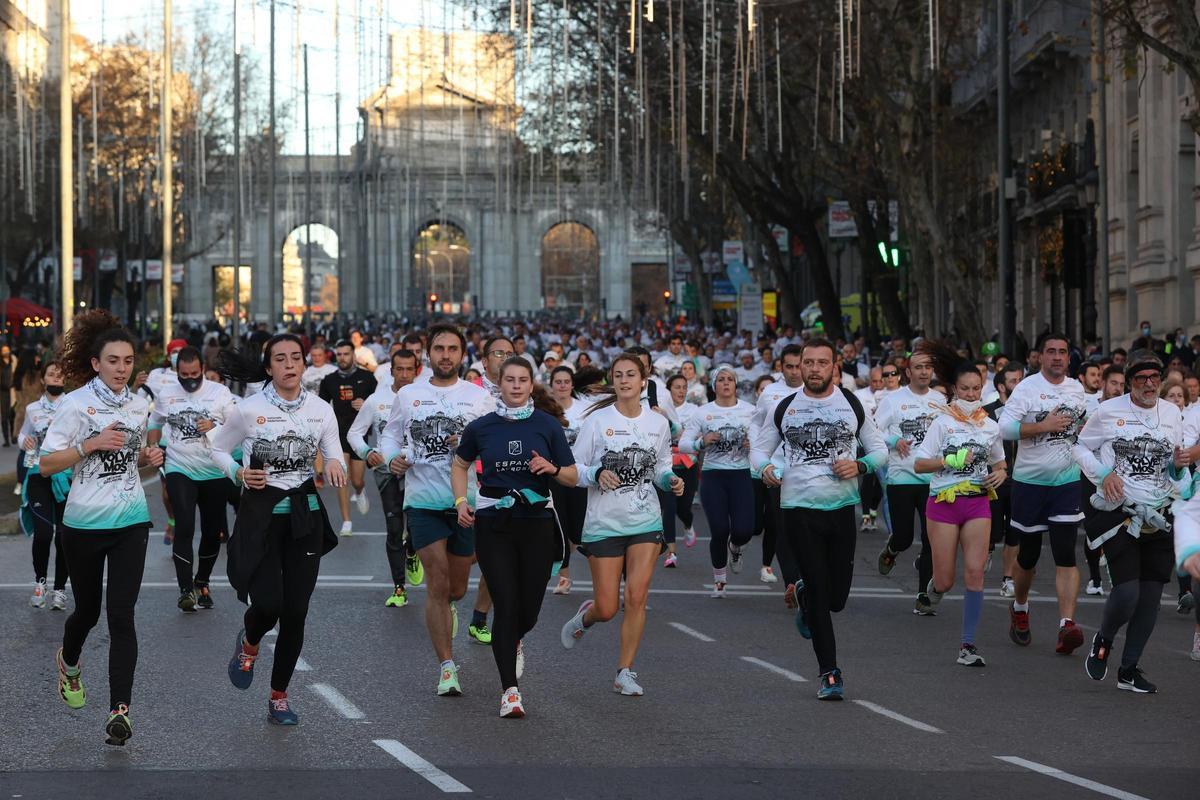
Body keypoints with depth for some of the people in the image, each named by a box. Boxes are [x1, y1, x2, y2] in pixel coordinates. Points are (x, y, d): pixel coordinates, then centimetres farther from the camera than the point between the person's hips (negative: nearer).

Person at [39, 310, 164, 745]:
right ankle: (68, 661, 48)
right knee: (88, 610, 13)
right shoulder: (76, 404, -9)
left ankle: (120, 709, -11)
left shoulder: (139, 405, 6)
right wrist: (92, 445, -25)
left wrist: (148, 457, 1)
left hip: (131, 520, 2)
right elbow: (46, 465, -13)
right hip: (84, 524, -2)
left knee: (121, 615, -8)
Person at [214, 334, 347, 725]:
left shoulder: (321, 410, 2)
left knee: (295, 612, 2)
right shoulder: (249, 410, -6)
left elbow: (336, 458, 6)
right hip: (260, 513, -3)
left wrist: (335, 465, -17)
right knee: (267, 605, -14)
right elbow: (218, 449, 7)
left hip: (304, 516, 3)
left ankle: (279, 696, 17)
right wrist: (239, 474, -12)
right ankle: (249, 643, 24)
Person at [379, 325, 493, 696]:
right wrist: (392, 457, -6)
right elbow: (390, 433, 15)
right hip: (423, 501, -1)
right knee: (438, 586, -8)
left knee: (456, 588, 11)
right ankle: (447, 667, -1)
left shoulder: (479, 397, 4)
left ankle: (445, 610, 49)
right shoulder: (408, 395, 6)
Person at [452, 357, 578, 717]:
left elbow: (572, 477, 6)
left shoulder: (548, 425, 0)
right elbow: (460, 465, 18)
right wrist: (461, 501, 3)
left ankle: (514, 641, 42)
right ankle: (510, 690, 0)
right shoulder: (480, 427, 2)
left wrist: (552, 469, -15)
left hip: (537, 523, 1)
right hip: (493, 525, -1)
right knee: (506, 605, -8)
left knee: (529, 607, 3)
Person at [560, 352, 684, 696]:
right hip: (604, 523, -2)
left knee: (636, 597, -9)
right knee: (607, 608, -2)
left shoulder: (658, 423, 5)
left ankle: (625, 672, 4)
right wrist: (597, 475, -21)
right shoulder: (597, 420, -5)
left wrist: (671, 480, -3)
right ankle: (585, 616, 36)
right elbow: (575, 468, -2)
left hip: (646, 522, 2)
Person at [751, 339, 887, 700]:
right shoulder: (784, 407, 5)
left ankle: (806, 604, 39)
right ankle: (829, 673, 3)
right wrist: (766, 468, -10)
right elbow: (759, 448, 13)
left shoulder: (852, 404, 6)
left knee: (837, 597, 2)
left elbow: (879, 447, 12)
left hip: (842, 507, 1)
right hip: (798, 508, -1)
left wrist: (859, 466, -9)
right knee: (817, 591, -5)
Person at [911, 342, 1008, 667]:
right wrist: (949, 461, -21)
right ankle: (934, 586, 38)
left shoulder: (991, 426, 7)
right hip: (943, 502, -2)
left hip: (977, 503, 2)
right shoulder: (943, 422, -3)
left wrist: (999, 474, -2)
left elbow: (1000, 464, 21)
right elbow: (919, 465, -6)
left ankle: (968, 644, -3)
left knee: (975, 572, -9)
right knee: (945, 581, -1)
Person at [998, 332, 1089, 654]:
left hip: (1067, 481, 2)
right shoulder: (1026, 388, -8)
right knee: (1028, 554, 10)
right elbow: (1005, 428, -19)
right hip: (1030, 481, -2)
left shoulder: (1076, 388, 8)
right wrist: (1043, 426, -24)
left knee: (1065, 555, -10)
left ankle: (1067, 625, -18)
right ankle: (1019, 610, 37)